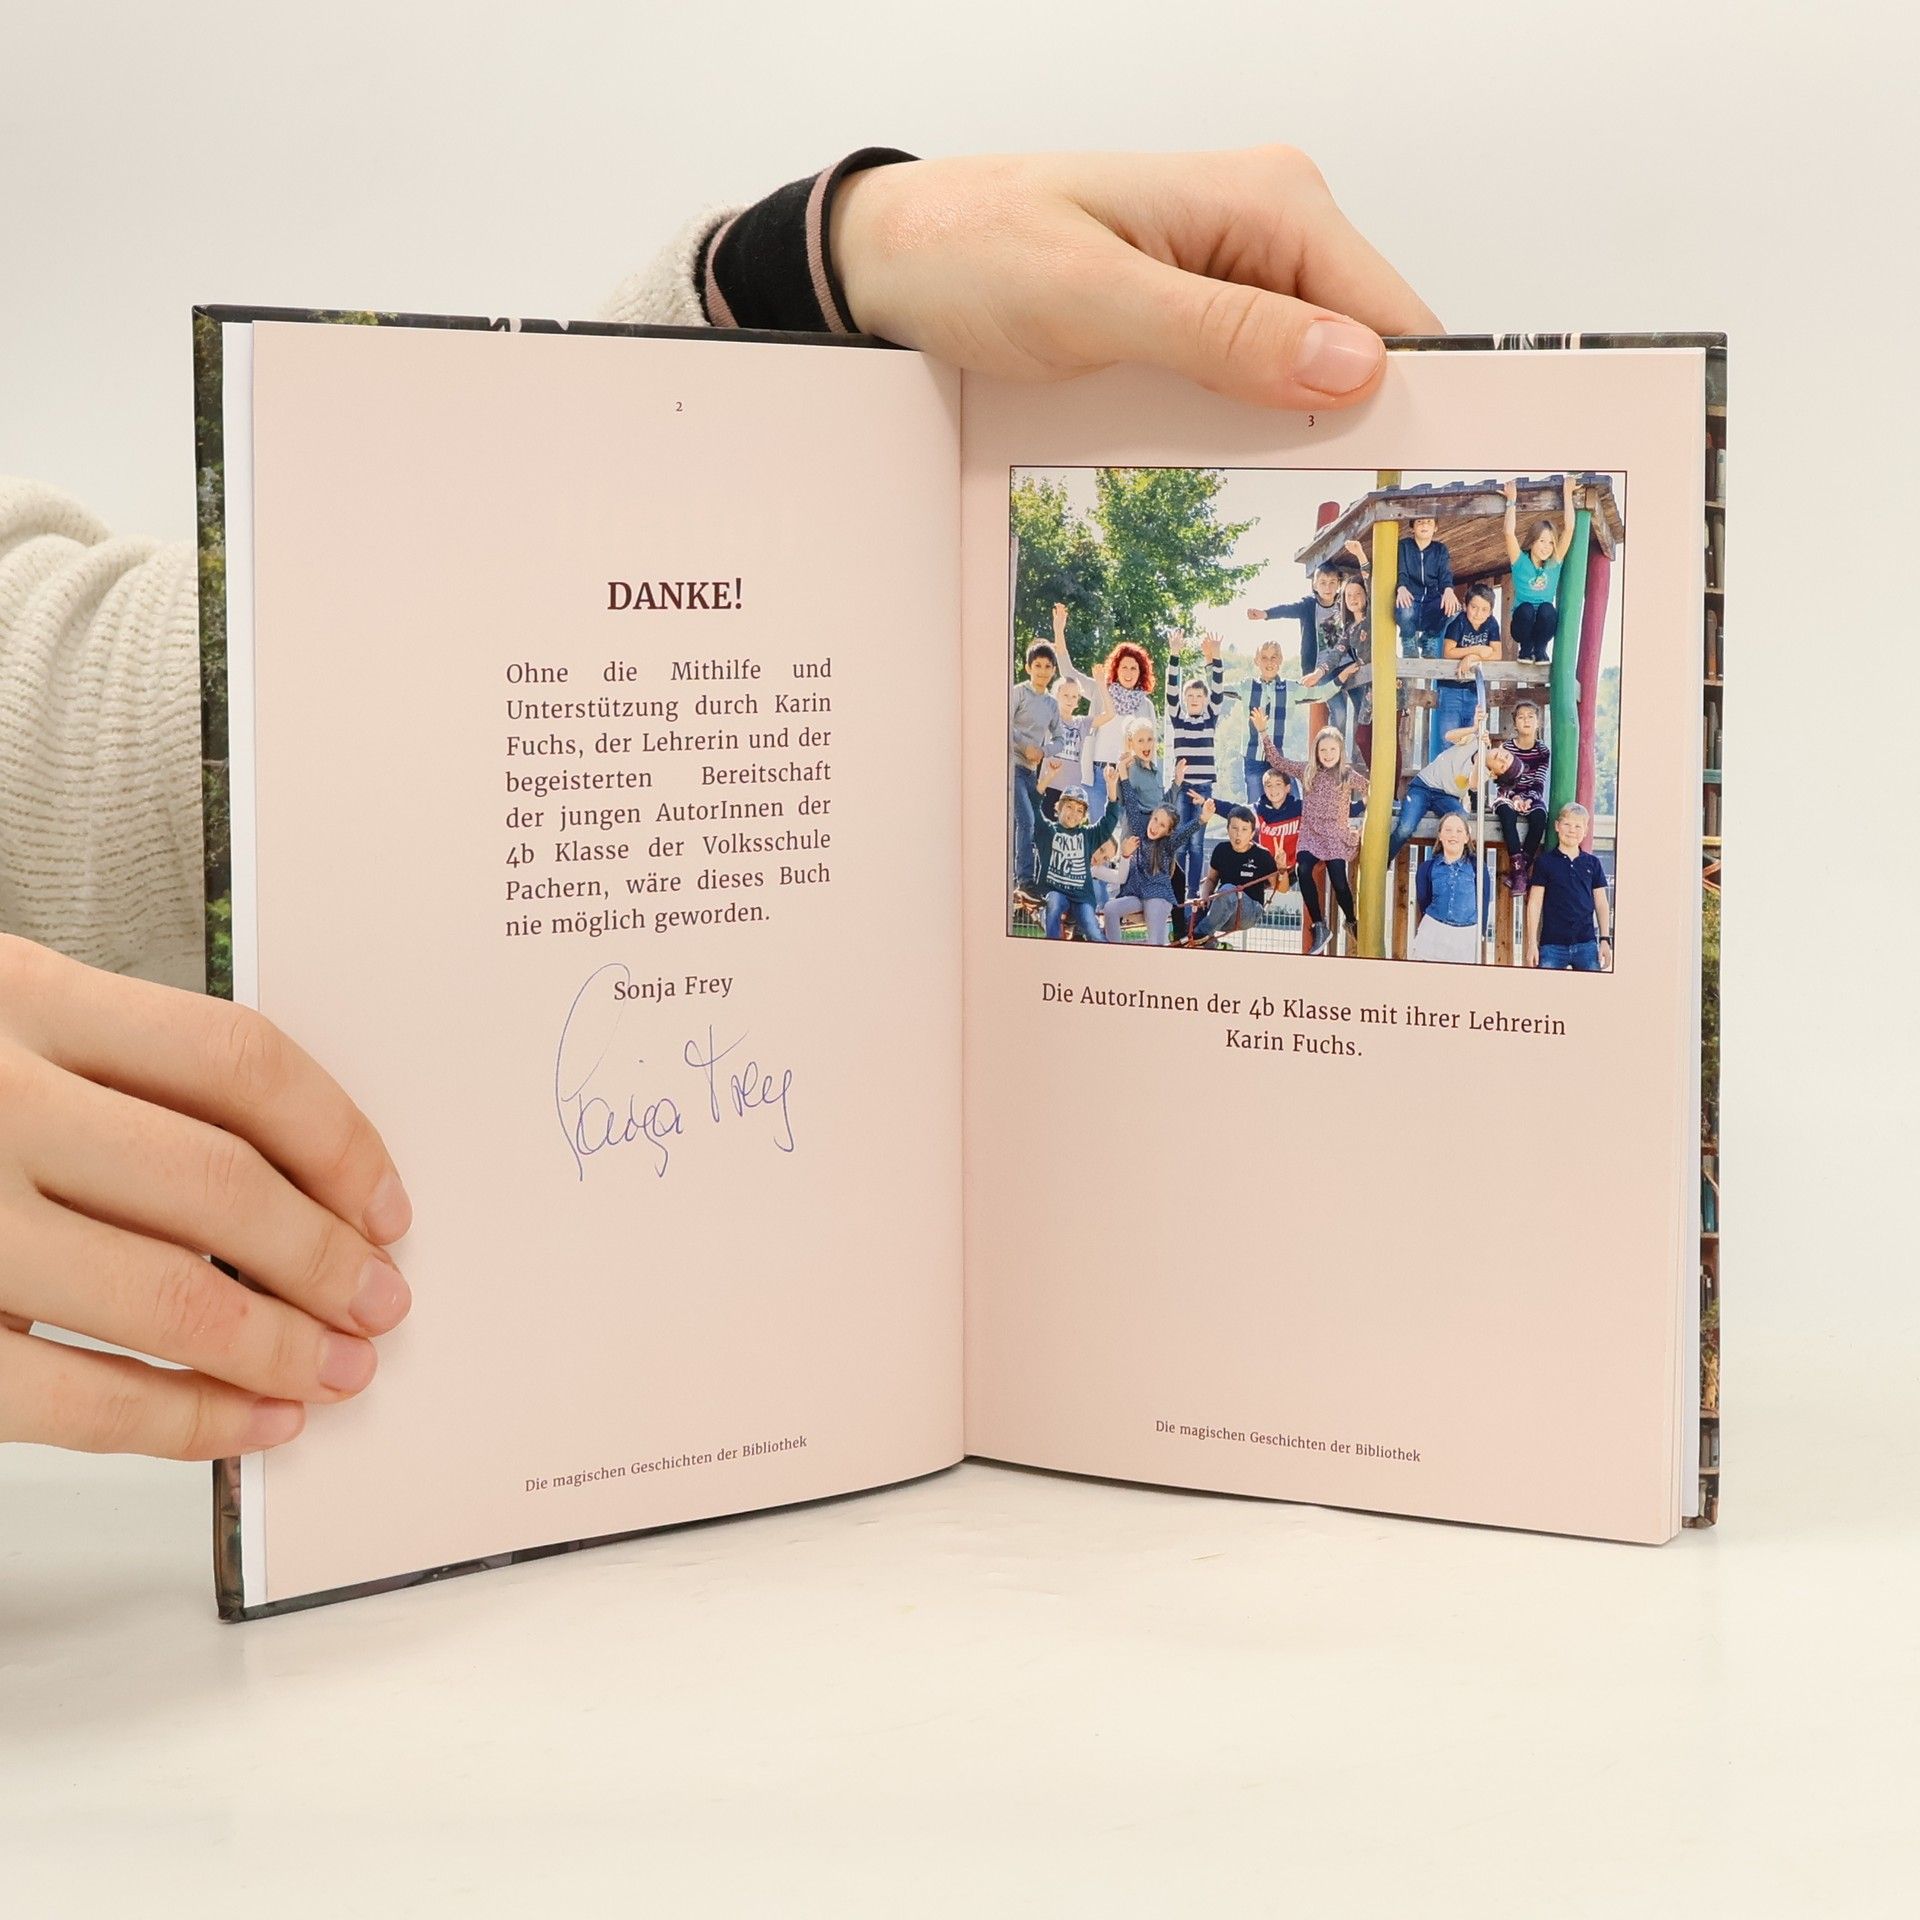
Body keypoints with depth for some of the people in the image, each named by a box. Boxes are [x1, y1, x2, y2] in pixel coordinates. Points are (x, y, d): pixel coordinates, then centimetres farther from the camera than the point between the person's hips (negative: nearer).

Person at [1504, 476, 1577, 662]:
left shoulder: (1555, 563, 3)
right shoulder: (1521, 561, -1)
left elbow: (1568, 528, -5)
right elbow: (1509, 532, -16)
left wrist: (1567, 494, -4)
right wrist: (1511, 500, -10)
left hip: (1544, 624, 1)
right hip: (1522, 624, -1)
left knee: (1547, 609, -31)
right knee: (1526, 608, -33)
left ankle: (1540, 649, -10)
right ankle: (1525, 649, -9)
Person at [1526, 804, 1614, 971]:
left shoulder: (1593, 864, 10)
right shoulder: (1544, 862, 3)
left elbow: (1601, 904, 13)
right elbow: (1534, 904, 1)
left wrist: (1605, 940, 5)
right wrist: (1532, 943, -5)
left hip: (1586, 944, 2)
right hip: (1552, 946, -2)